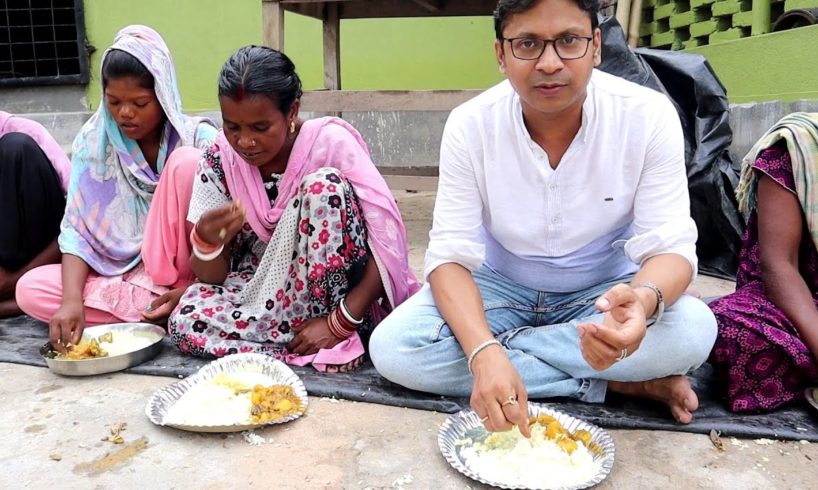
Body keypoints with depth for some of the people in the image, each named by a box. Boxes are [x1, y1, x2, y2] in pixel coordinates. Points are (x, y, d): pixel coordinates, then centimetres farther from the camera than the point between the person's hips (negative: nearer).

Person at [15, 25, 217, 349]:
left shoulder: (198, 138, -11)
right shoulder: (93, 142, -2)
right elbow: (77, 228, -7)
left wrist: (191, 288, -21)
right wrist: (73, 299, -22)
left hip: (181, 273, -3)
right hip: (120, 273, 4)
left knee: (186, 161, -23)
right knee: (31, 290, -19)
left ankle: (178, 290, -16)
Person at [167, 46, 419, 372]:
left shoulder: (331, 143, -18)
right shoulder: (220, 159, -8)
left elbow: (390, 244, -21)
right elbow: (212, 276, -5)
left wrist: (340, 322, -27)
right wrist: (207, 241, -28)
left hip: (340, 295, -3)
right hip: (262, 289, 3)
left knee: (324, 186, -27)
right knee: (186, 321, -24)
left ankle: (339, 336, -19)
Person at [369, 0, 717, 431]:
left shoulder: (650, 117, -19)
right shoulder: (470, 125, -18)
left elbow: (671, 248, -18)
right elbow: (450, 255, -20)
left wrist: (644, 300, -44)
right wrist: (483, 353, -39)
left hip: (603, 293, -1)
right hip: (498, 286, 2)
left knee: (694, 329, -30)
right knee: (391, 347, -25)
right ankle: (620, 383, -19)